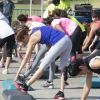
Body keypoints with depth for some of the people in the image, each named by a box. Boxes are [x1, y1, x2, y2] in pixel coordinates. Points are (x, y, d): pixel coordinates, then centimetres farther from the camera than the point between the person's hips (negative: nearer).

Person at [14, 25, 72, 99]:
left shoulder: (32, 38, -2)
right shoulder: (35, 31, 21)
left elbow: (25, 58, 0)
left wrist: (18, 73, 5)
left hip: (60, 43, -8)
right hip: (67, 40, 8)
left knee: (43, 66, -1)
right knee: (63, 69, 13)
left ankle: (25, 86, 4)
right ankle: (61, 93, 14)